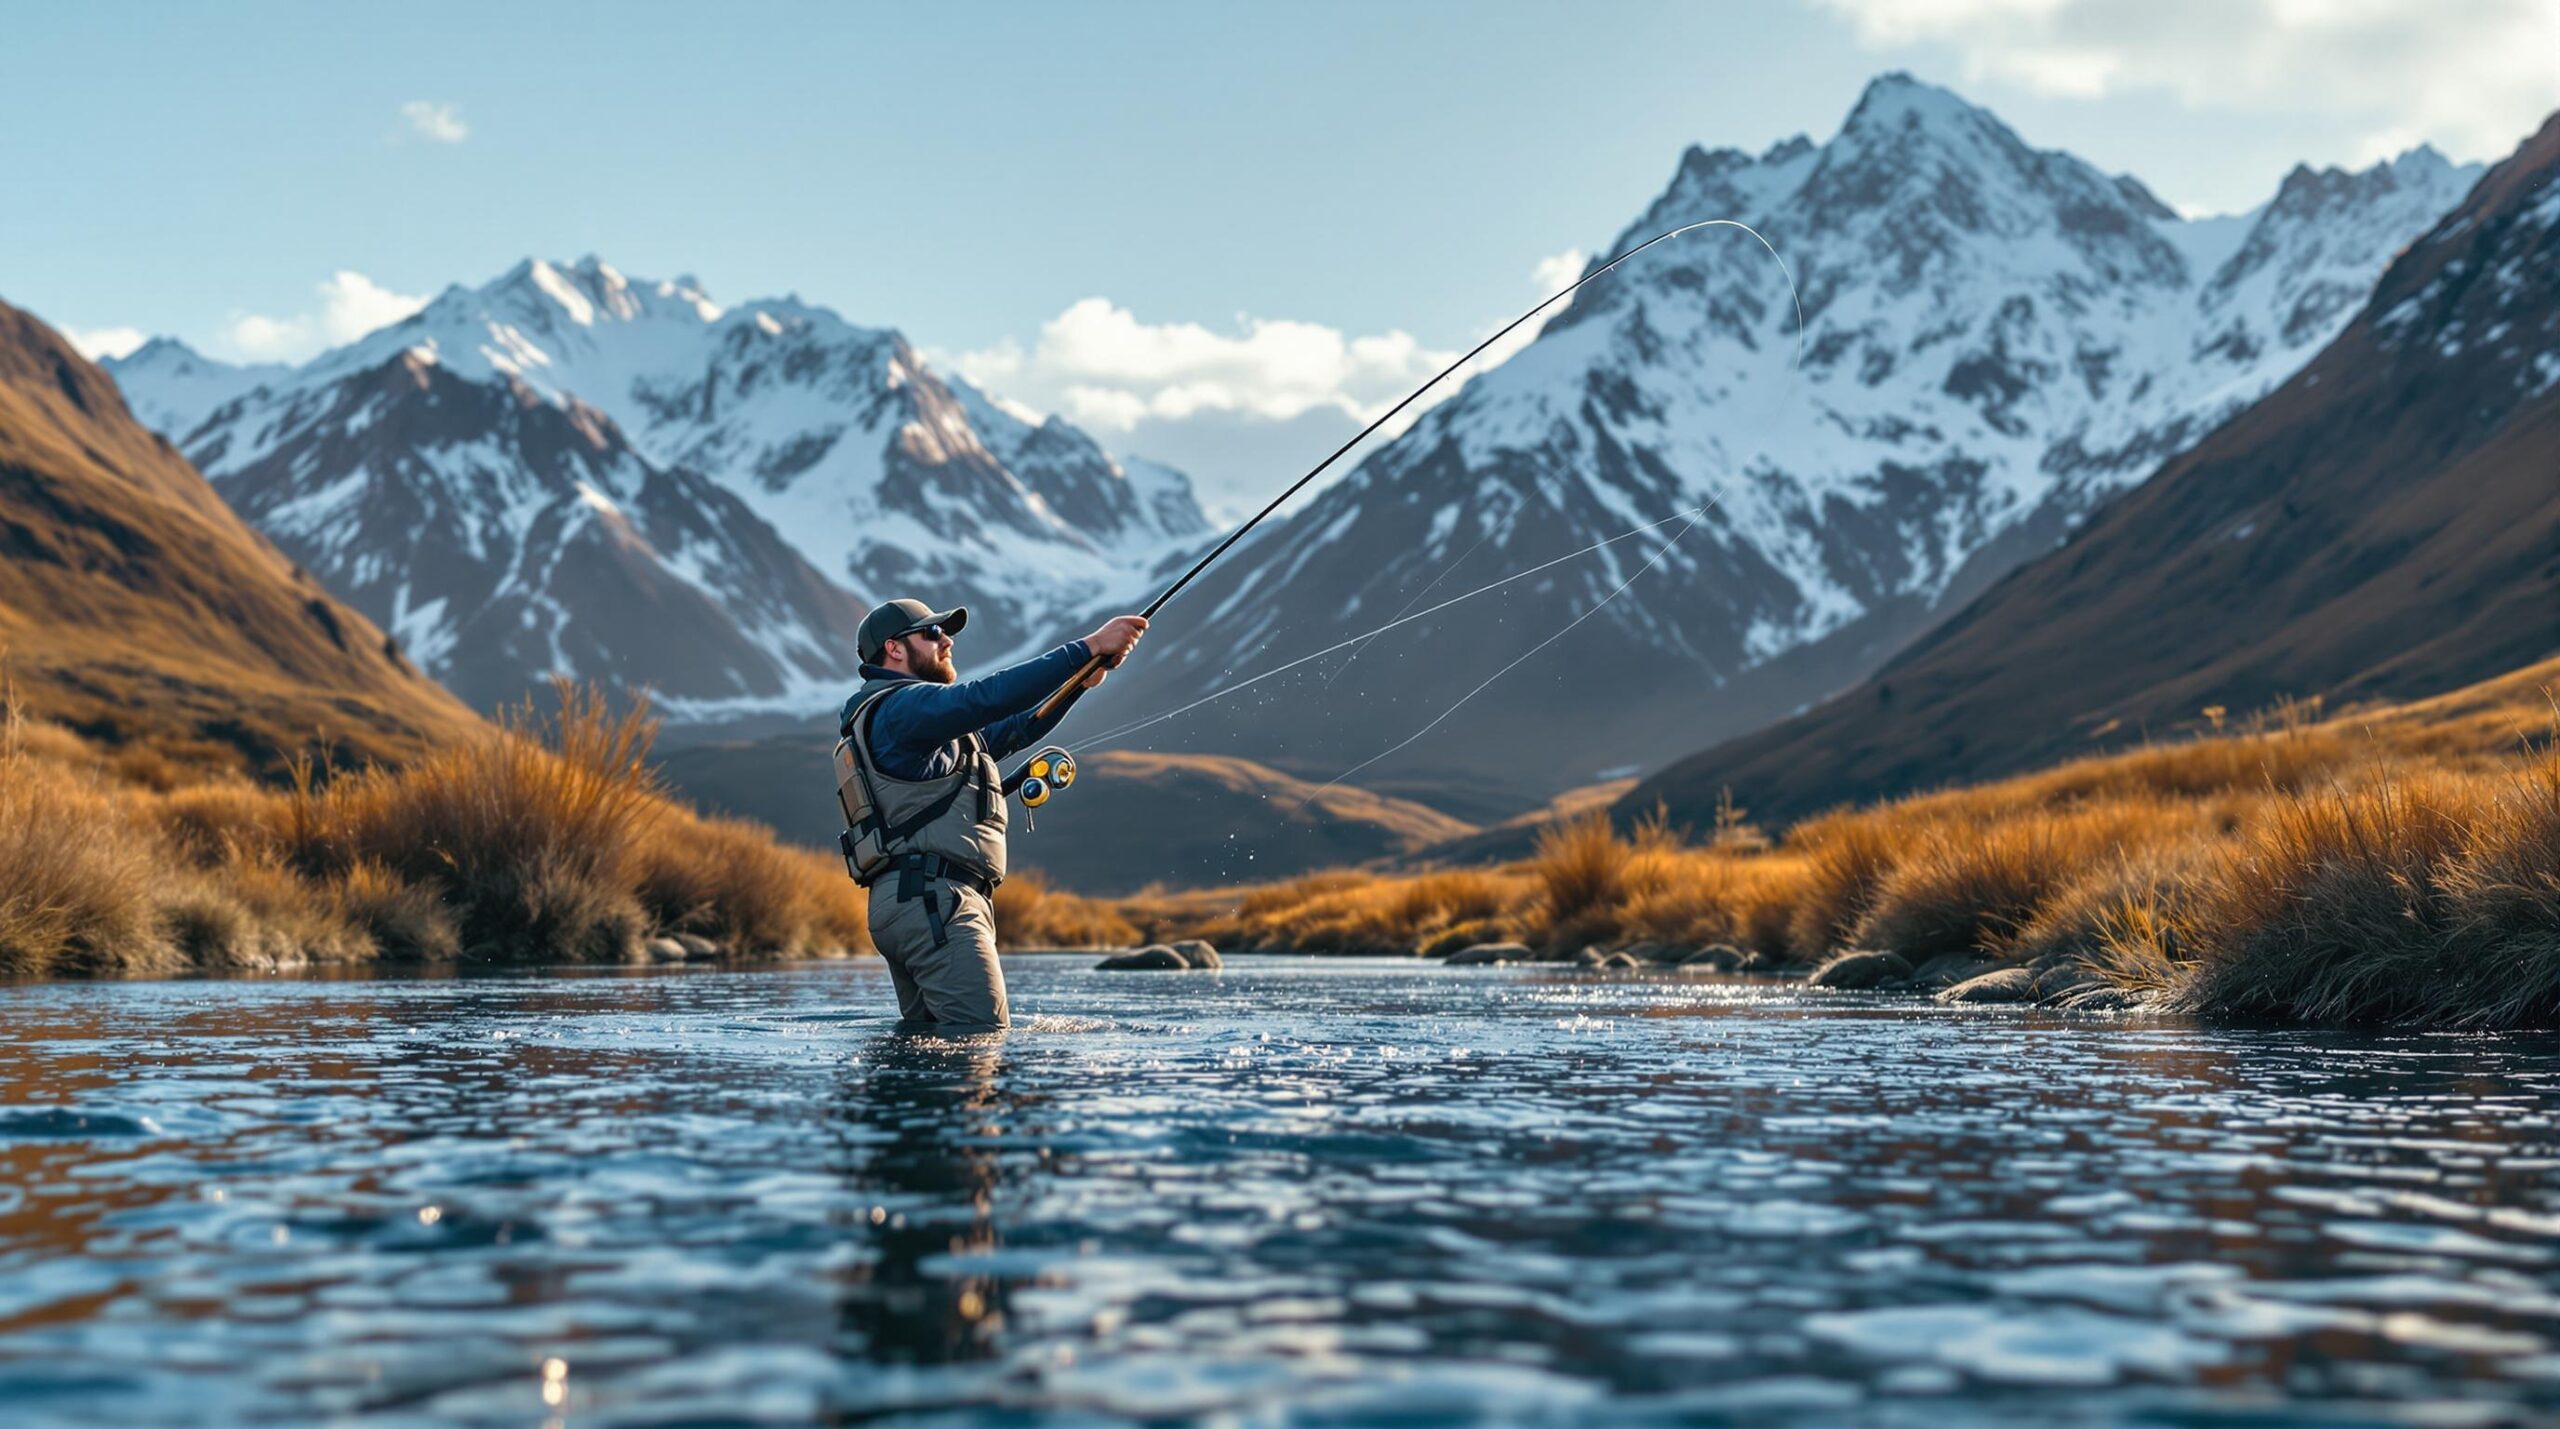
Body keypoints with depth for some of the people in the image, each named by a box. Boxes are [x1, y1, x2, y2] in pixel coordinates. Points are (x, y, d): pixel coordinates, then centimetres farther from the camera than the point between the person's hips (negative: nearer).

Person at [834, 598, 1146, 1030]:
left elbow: (1014, 730, 29)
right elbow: (989, 697, -21)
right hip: (931, 899, -11)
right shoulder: (901, 706, -5)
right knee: (983, 1036, -18)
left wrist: (1080, 681, 15)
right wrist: (1088, 648, -22)